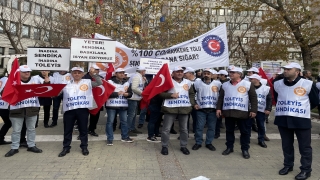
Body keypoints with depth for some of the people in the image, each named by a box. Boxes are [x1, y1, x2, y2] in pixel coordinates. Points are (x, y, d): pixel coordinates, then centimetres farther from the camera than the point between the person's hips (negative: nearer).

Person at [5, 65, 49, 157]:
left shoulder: (35, 80, 6)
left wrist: (46, 82, -13)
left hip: (32, 109, 2)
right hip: (17, 109, -2)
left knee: (31, 128, 12)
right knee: (16, 130, 7)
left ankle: (31, 146, 24)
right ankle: (14, 148, 19)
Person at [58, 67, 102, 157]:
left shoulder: (87, 82, 6)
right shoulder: (66, 84, 11)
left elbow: (99, 82, 1)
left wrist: (94, 73, -7)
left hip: (83, 109, -1)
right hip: (69, 109, 2)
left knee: (83, 129, 9)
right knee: (67, 130, 9)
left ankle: (84, 147, 23)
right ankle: (66, 147, 23)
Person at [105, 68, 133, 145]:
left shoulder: (126, 83, 12)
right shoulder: (110, 82, -4)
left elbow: (130, 93, 11)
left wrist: (127, 94, -11)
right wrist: (117, 93, -15)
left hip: (123, 105, 5)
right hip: (112, 105, -4)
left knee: (124, 121, 12)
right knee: (110, 122, 1)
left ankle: (125, 137, 26)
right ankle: (109, 139, 10)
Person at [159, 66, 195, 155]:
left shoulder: (188, 82, 10)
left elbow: (191, 94, 18)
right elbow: (161, 93, -5)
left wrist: (192, 103, 5)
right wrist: (171, 95, -18)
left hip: (184, 108, 3)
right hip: (170, 108, -3)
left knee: (184, 129, 12)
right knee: (166, 128, 1)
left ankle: (183, 146, 26)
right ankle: (164, 146, 15)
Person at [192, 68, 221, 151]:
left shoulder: (218, 83, 2)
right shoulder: (197, 83, 1)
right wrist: (194, 104, 1)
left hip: (213, 109, 1)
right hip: (201, 109, -1)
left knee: (212, 127, 7)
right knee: (199, 127, 2)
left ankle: (209, 143, 22)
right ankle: (198, 142, 17)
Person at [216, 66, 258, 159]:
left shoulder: (248, 84, -2)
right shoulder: (225, 85, 9)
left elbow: (253, 98, -2)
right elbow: (220, 98, 12)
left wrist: (253, 110, -7)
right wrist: (218, 108, 4)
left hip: (243, 112, -3)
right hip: (228, 112, 3)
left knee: (245, 132, 5)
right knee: (229, 130, 12)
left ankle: (245, 149, 19)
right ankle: (229, 147, 25)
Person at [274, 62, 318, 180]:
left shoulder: (307, 84, -9)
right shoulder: (277, 84, 2)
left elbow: (315, 101, 6)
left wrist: (303, 110, 12)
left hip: (301, 120, -3)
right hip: (282, 119, 4)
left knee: (304, 146, 6)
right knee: (286, 144, 15)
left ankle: (306, 169, 19)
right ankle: (288, 165, 31)